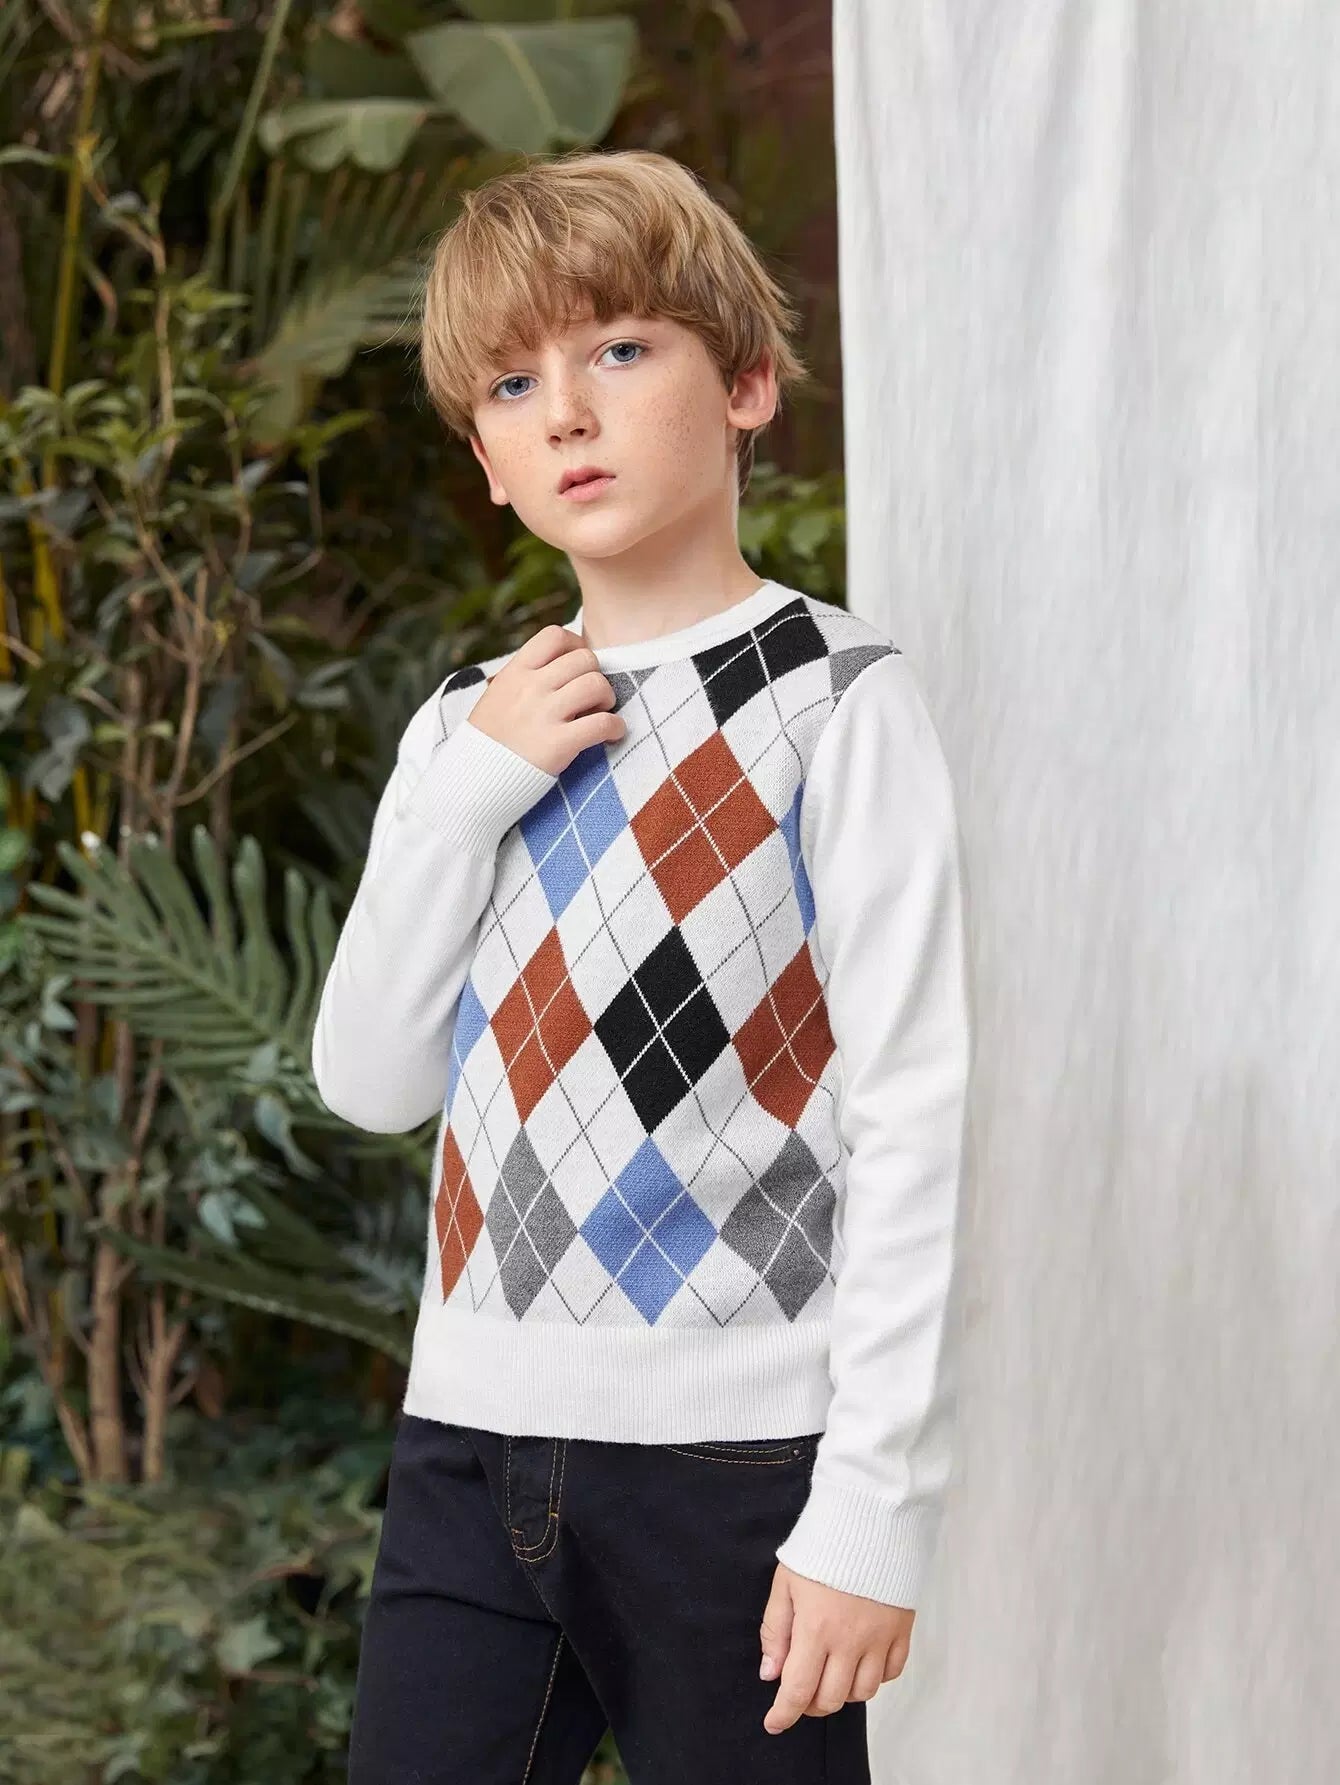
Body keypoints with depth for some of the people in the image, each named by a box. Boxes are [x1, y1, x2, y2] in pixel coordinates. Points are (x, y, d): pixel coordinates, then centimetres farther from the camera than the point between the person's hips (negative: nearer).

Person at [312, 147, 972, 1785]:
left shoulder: (834, 701, -6)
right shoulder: (470, 727, 12)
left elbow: (912, 1113, -10)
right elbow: (371, 1082, 6)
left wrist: (873, 1502, -13)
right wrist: (469, 788, -5)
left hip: (734, 1460, -5)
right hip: (470, 1445, 5)